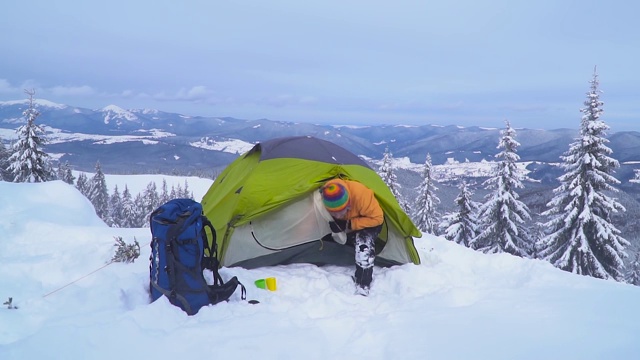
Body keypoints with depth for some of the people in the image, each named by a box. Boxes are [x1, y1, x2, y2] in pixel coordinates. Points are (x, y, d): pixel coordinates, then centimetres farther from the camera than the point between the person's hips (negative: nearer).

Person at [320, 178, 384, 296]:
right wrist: (332, 225, -29)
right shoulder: (323, 198, -30)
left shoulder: (360, 193, -42)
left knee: (364, 244, -29)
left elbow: (377, 218, -30)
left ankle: (362, 288, -26)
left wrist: (350, 225, -34)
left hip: (369, 222, -6)